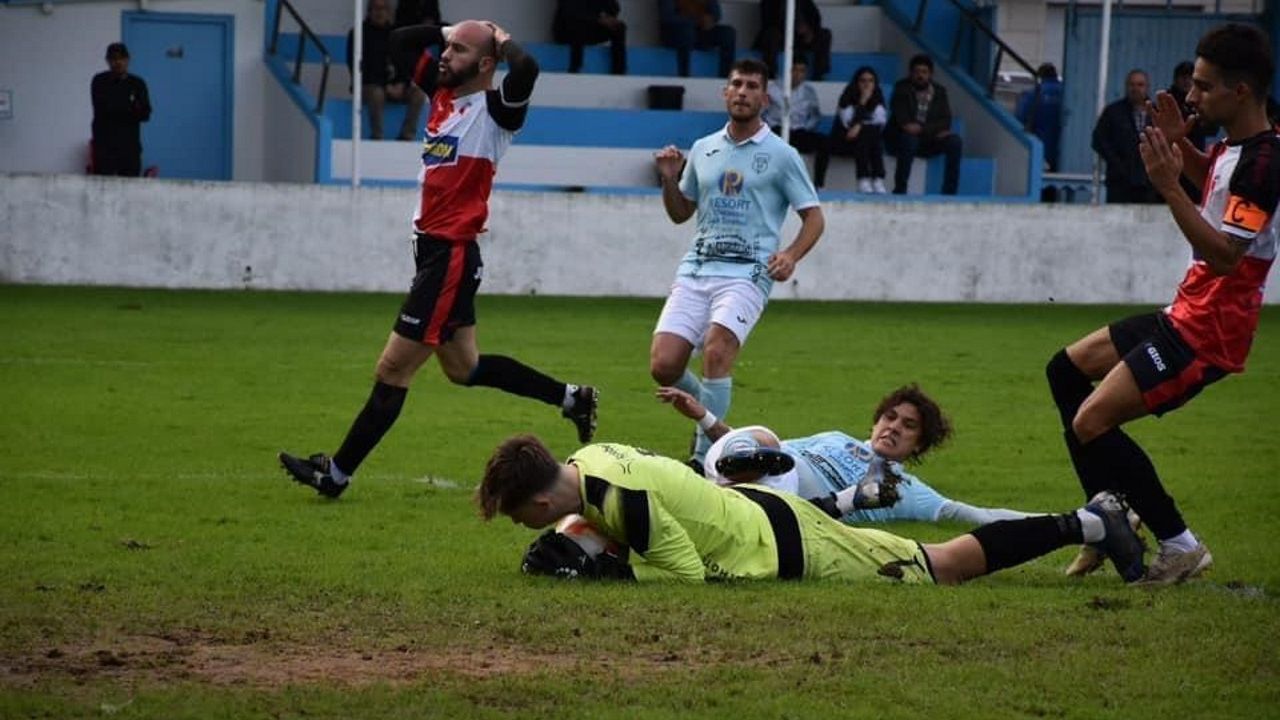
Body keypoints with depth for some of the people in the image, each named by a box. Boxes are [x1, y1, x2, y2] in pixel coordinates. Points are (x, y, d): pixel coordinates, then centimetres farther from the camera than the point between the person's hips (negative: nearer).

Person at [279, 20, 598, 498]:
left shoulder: (495, 110, -13)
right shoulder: (442, 93, 10)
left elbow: (526, 70, -32)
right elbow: (399, 42, 20)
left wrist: (503, 42, -14)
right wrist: (450, 31, 9)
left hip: (452, 255, -10)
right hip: (432, 248, 10)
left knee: (393, 370, -4)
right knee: (463, 367, 21)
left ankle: (336, 475, 2)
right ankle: (571, 399, 32)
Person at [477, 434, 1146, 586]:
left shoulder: (627, 495, -33)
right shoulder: (585, 459, -4)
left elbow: (687, 571, -29)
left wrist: (594, 567, -29)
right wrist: (564, 550, -4)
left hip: (786, 548, -7)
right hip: (759, 510, 7)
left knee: (946, 568, 7)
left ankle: (1083, 526, 18)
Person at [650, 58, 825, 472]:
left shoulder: (781, 155, 2)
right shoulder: (703, 150, 15)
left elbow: (813, 217, 4)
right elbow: (680, 213, 25)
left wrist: (790, 256, -14)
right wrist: (669, 180, 5)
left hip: (747, 271, -4)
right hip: (697, 268, 4)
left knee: (716, 351, -27)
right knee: (663, 366, -9)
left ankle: (704, 456, -19)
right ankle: (712, 416, 20)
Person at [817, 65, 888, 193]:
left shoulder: (877, 98, 1)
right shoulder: (848, 96, -8)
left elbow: (881, 120, -12)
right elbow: (847, 121, -19)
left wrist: (860, 125, -23)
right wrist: (862, 102, -24)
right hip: (843, 138, -3)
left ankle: (878, 180, -38)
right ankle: (863, 180, -42)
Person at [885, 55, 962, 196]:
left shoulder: (939, 92, 9)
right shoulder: (902, 89, 0)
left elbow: (945, 121, -1)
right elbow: (902, 121, -13)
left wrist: (922, 129, -21)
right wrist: (935, 130, -22)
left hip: (927, 142, 3)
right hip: (902, 137, -3)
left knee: (955, 142, -20)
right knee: (910, 139, -37)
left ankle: (949, 192, -21)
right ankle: (900, 189, -32)